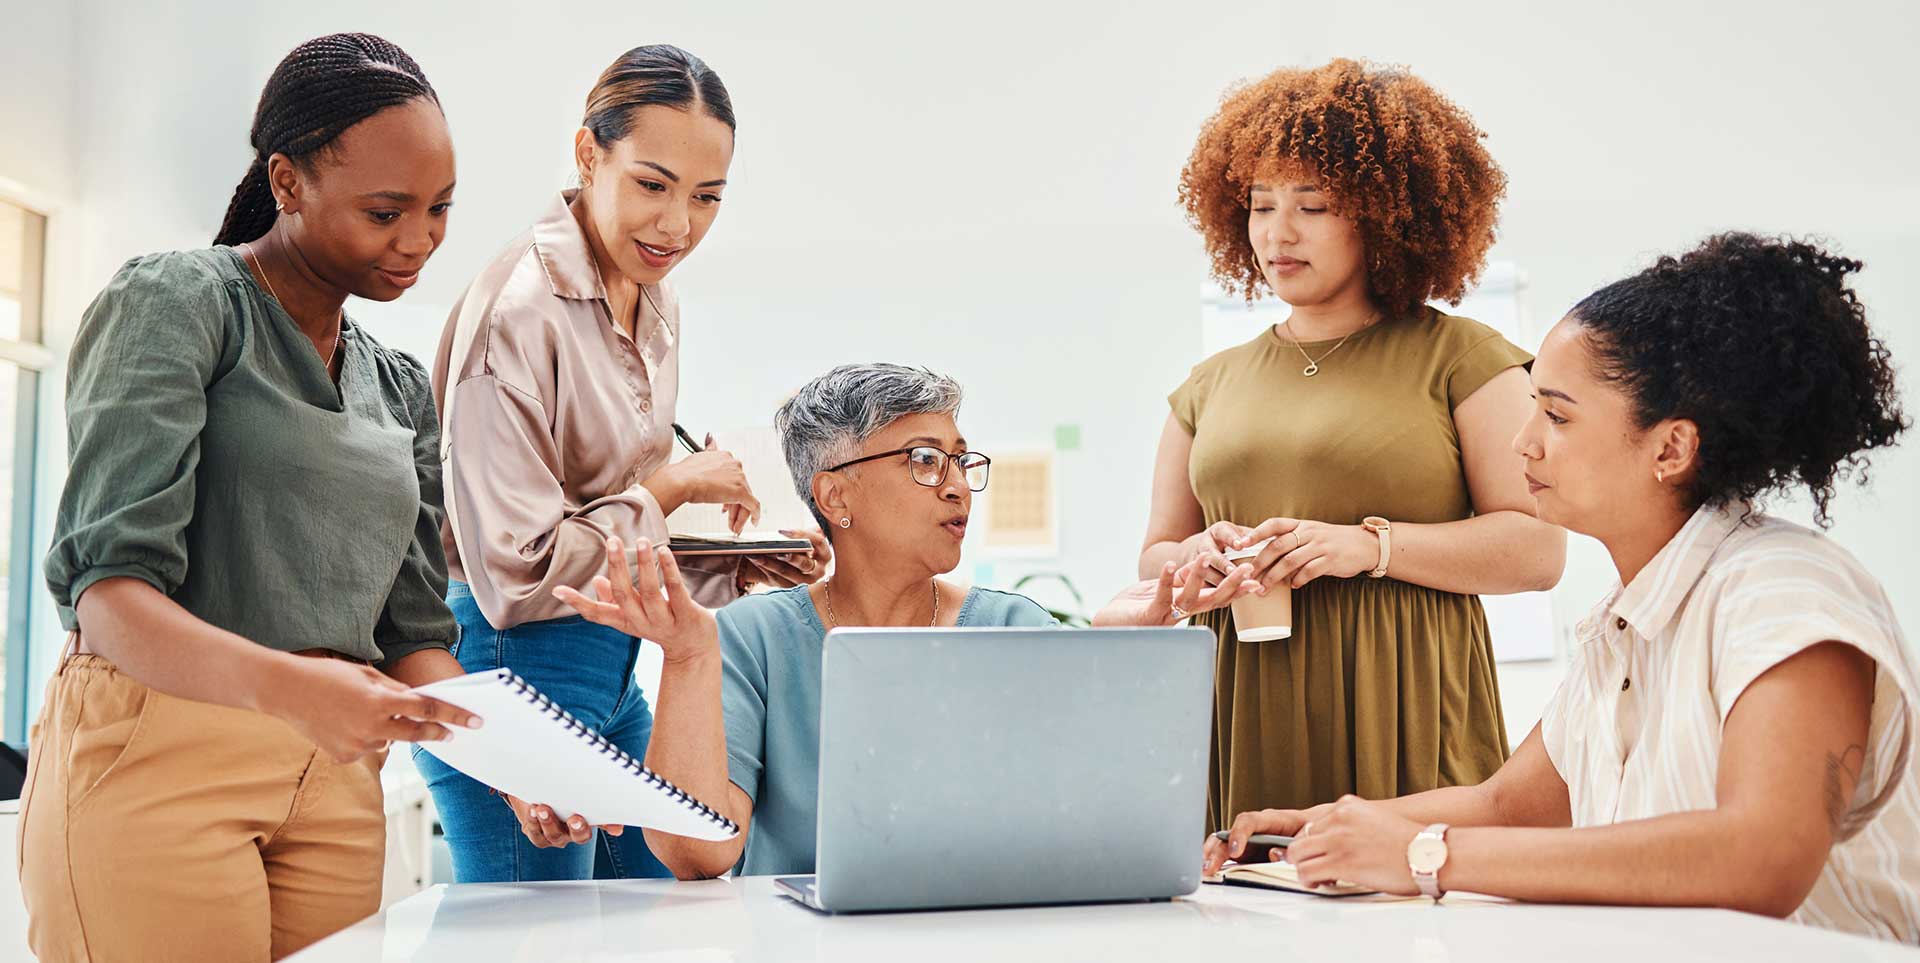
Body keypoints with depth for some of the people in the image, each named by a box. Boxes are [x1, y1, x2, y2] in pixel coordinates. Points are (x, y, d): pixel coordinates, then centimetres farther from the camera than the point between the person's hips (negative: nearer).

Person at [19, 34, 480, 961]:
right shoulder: (175, 300, -5)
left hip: (332, 779, 6)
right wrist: (285, 684, -33)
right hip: (154, 755, -6)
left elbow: (411, 631, 12)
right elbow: (110, 593, -15)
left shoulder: (401, 388, 15)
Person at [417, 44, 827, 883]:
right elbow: (515, 575, -22)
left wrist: (741, 562, 3)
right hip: (515, 666, -9)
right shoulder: (518, 308, -19)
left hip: (614, 669, 9)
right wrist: (667, 490, -13)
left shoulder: (654, 304, 9)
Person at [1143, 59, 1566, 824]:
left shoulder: (1459, 357, 5)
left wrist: (1371, 545, -14)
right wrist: (1199, 558, -3)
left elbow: (1538, 548, -3)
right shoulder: (1210, 387, 17)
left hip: (1402, 718, -3)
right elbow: (1153, 559, 20)